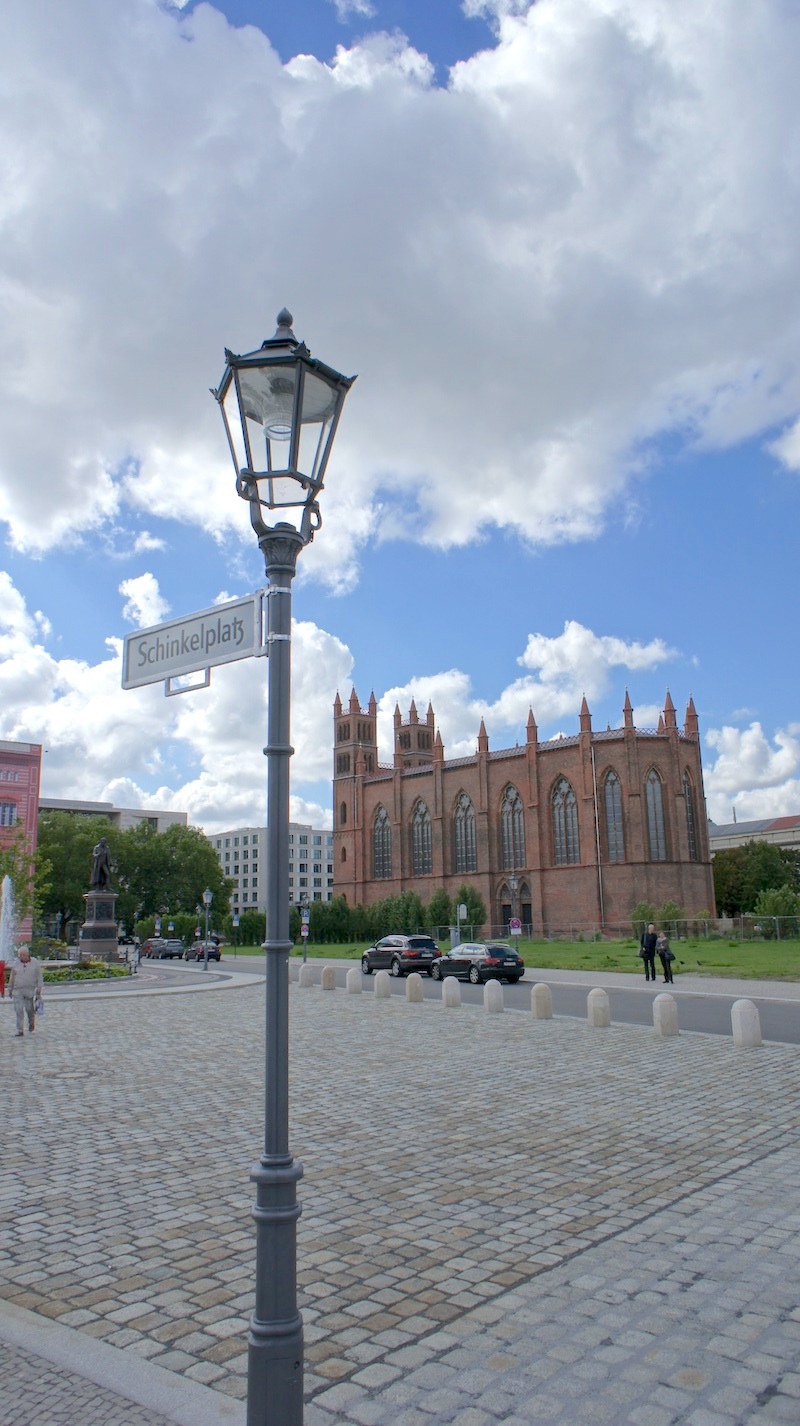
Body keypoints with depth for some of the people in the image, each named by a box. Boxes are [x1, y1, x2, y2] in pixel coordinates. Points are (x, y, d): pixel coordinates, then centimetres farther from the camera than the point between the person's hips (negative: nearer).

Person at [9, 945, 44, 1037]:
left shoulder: (35, 963, 0)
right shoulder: (16, 964, 5)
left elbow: (39, 977, 2)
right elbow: (12, 978, 13)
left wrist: (39, 988, -4)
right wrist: (10, 990, 16)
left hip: (30, 991, -1)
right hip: (17, 991, 1)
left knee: (30, 1009, 3)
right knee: (19, 1010, -6)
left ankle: (31, 1023, 33)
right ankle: (20, 1031, -2)